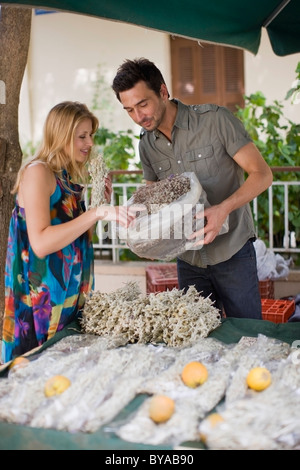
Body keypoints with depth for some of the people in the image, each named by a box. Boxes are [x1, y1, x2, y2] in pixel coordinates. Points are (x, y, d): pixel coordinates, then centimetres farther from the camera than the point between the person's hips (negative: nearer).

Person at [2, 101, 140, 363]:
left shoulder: (71, 179, 11)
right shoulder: (38, 172, -12)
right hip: (42, 297, -8)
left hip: (73, 291, 8)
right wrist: (97, 213, -28)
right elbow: (40, 243, -23)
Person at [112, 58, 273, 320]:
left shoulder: (215, 120, -13)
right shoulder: (147, 145, 4)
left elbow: (262, 174, -13)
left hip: (232, 252, -4)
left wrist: (224, 208, -29)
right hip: (188, 259, 5)